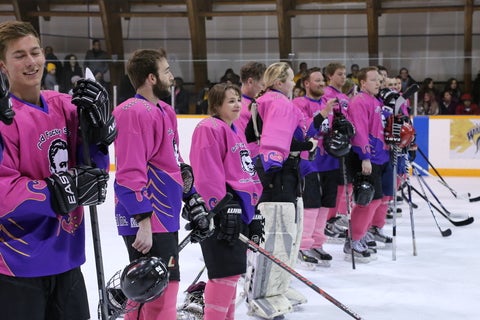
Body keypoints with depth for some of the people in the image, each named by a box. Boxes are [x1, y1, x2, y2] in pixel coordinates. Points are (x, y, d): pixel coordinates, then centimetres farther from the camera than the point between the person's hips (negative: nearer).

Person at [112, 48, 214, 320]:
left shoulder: (164, 111, 16)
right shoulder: (134, 112, -16)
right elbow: (130, 173, -22)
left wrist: (192, 199, 23)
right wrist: (143, 221, -24)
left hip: (164, 217, 10)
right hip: (147, 222, -10)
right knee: (161, 293, -8)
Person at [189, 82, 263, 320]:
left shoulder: (236, 133, 20)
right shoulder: (209, 129, -10)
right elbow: (208, 175, -18)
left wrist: (254, 212, 20)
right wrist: (223, 208, -22)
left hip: (240, 211, 10)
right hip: (219, 213, -10)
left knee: (232, 272, 15)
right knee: (227, 271, -11)